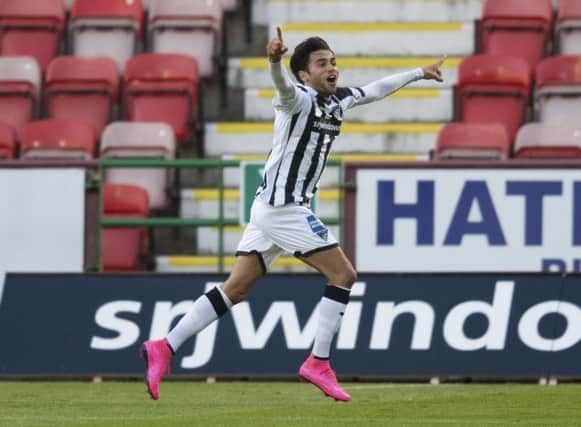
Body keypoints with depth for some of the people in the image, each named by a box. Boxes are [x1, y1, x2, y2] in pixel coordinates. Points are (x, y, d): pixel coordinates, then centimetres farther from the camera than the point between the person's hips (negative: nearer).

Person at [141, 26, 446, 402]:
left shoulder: (338, 100, 13)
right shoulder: (299, 100, -12)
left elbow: (376, 90, 31)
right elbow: (283, 85, -36)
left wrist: (418, 73, 40)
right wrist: (276, 59, -58)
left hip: (273, 208, 9)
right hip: (282, 206, -9)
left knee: (237, 289, 6)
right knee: (343, 274, -6)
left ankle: (164, 348, 3)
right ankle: (318, 363, -3)